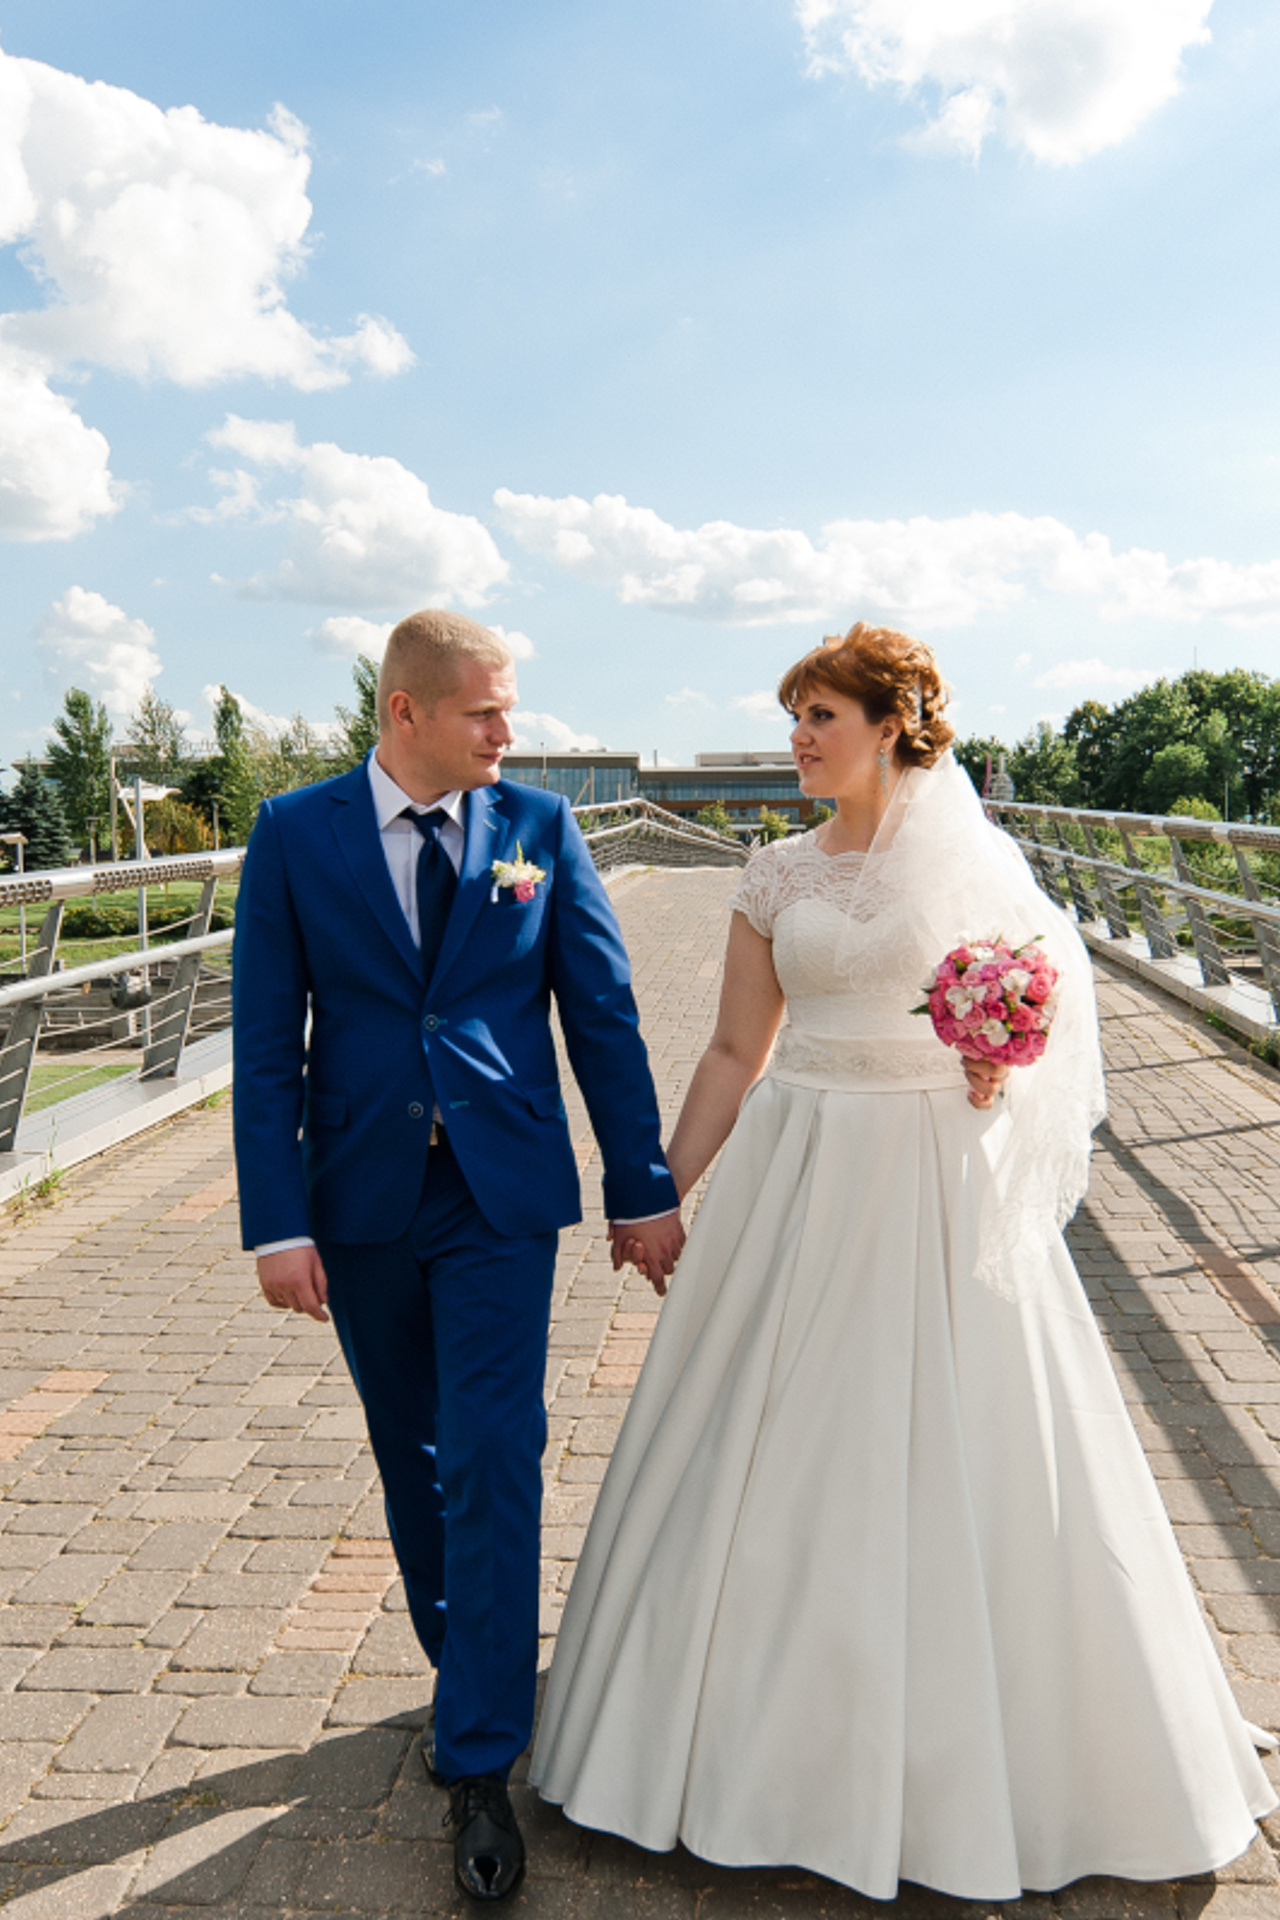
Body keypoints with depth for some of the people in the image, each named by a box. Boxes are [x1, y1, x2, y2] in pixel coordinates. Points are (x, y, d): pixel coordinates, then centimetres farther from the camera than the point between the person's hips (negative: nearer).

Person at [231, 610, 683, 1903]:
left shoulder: (539, 827, -1)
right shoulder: (294, 835, -2)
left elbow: (602, 1016, 0)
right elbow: (266, 1043, -3)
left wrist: (644, 1190, 0)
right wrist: (278, 1222, -8)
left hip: (501, 1198, -1)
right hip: (361, 1202, 2)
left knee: (491, 1462, -3)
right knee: (412, 1459, 16)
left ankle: (479, 1767, 13)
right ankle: (468, 1675, 40)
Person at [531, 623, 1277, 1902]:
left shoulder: (970, 852, -1)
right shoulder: (776, 874, 5)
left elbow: (1052, 993, 7)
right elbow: (736, 1052, 6)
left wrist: (1001, 1065, -14)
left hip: (944, 1180, -2)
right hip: (801, 1174, 3)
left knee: (960, 1457, 7)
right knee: (779, 1452, 9)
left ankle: (962, 1758, 31)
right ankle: (784, 1732, 33)